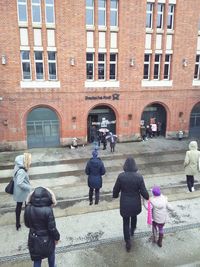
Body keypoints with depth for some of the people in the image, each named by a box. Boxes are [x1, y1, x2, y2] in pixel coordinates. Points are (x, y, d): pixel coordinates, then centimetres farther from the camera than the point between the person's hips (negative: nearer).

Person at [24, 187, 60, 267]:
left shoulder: (28, 209, -17)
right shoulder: (48, 210, -30)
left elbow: (27, 224, -1)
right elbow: (52, 228, -21)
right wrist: (56, 237, -3)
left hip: (34, 239, 3)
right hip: (46, 239, -3)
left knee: (37, 260, 22)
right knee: (51, 255, 28)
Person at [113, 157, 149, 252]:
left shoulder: (121, 176, -20)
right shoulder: (139, 176, -19)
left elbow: (116, 189, -7)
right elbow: (143, 191, -13)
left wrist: (115, 195, 15)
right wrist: (147, 197, 9)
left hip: (125, 203, -2)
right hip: (135, 203, 2)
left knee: (126, 222, 16)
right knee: (134, 216, 32)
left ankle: (128, 242, 19)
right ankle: (132, 231, 57)